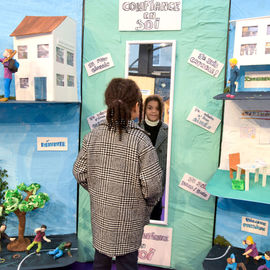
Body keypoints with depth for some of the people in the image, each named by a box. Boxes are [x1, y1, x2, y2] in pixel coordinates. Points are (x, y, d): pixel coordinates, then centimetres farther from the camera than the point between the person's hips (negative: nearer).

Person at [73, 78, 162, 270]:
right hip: (128, 218, -4)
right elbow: (152, 183, -21)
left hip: (100, 214, 4)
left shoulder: (93, 136, -7)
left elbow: (79, 173, -2)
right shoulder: (141, 140, -20)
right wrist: (150, 202, 0)